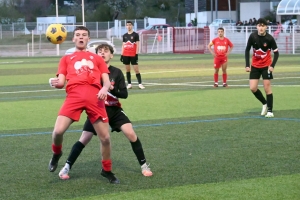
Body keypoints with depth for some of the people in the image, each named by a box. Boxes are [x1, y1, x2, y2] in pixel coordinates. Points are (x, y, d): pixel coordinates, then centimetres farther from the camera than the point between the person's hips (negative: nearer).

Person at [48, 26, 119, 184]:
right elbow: (61, 82, 16)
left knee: (105, 138, -3)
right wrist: (55, 83, -9)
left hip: (95, 97, 1)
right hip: (74, 95, -1)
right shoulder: (66, 59, 27)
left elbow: (106, 81, 18)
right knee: (58, 131, -19)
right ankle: (56, 153, 17)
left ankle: (106, 170, 22)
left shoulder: (97, 58, 28)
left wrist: (105, 89, -6)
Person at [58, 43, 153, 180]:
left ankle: (144, 165, 2)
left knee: (131, 134, -13)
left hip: (114, 110, 1)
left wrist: (112, 89, -25)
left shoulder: (116, 72, -3)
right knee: (84, 139, -7)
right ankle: (67, 167, 5)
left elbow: (124, 94, -7)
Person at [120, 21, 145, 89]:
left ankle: (140, 84, -7)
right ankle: (129, 84, 8)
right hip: (125, 55, 4)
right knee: (127, 70, 5)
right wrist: (122, 55, 7)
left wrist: (137, 54, -11)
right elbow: (123, 46, 14)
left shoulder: (135, 35, 0)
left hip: (133, 55, -4)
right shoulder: (124, 35, 12)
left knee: (136, 69, -7)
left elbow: (137, 45, -3)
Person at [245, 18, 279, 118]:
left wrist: (272, 66, -21)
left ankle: (270, 111, 6)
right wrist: (247, 65, -6)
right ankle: (264, 103, 23)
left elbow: (276, 53, -10)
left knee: (267, 87, -4)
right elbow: (247, 50, 0)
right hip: (255, 66, 3)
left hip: (266, 65, -3)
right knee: (253, 88, -2)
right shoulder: (252, 36, -12)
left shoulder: (269, 38, -18)